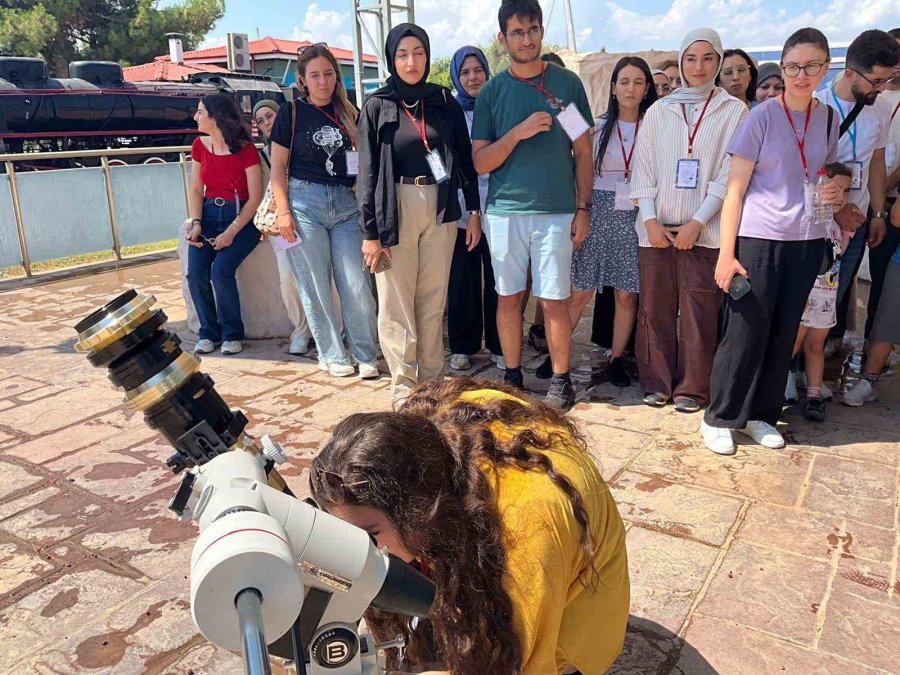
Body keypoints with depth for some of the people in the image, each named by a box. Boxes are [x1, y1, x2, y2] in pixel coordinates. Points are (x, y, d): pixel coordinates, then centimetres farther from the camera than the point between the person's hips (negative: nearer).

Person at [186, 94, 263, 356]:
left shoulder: (245, 149, -10)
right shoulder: (200, 146, 7)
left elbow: (255, 196, -11)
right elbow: (196, 189, 9)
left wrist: (231, 232, -19)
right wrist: (196, 223, -8)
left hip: (241, 217, -5)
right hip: (209, 215, 5)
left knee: (221, 270, -25)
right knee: (195, 272, -16)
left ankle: (232, 334, -6)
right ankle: (208, 332, 2)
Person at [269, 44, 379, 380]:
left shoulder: (348, 112, 12)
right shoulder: (291, 112, 3)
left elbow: (362, 158, 18)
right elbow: (278, 166, 2)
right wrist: (283, 211, -6)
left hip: (346, 203, 2)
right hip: (305, 202, -2)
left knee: (357, 285, -3)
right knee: (316, 286, 2)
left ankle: (365, 355, 9)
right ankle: (332, 355, 15)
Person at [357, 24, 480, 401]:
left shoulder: (444, 101, 9)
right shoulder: (377, 107, 1)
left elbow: (465, 158, 11)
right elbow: (368, 171, -2)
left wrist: (474, 209, 5)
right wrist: (369, 231, -7)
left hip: (440, 209, 3)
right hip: (396, 210, -2)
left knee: (434, 300, 7)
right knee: (396, 304, -1)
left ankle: (432, 381, 17)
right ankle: (404, 388, 9)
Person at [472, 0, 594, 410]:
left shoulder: (567, 83, 4)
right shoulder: (492, 92, 5)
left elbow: (583, 151, 7)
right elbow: (481, 162, 0)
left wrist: (583, 207, 1)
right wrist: (519, 132, -14)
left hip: (556, 211, -1)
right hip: (505, 211, 1)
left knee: (554, 300, 1)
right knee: (509, 297, 8)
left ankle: (561, 380, 15)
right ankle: (512, 376, 22)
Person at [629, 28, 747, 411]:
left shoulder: (733, 111, 4)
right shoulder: (659, 111, 11)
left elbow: (730, 174, -2)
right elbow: (643, 168, 7)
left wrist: (697, 222, -10)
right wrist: (649, 219, -5)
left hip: (705, 231, -2)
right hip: (656, 227, 2)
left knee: (698, 314, 0)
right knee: (654, 309, 5)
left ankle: (692, 388, 12)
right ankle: (656, 382, 18)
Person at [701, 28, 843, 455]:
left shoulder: (829, 119, 9)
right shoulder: (762, 116, -5)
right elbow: (735, 189, -8)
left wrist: (835, 193, -1)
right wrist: (726, 253, -14)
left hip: (807, 243, 5)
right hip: (758, 240, -5)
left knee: (783, 335, 9)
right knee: (745, 333, -2)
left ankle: (761, 415, 23)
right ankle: (719, 418, 12)